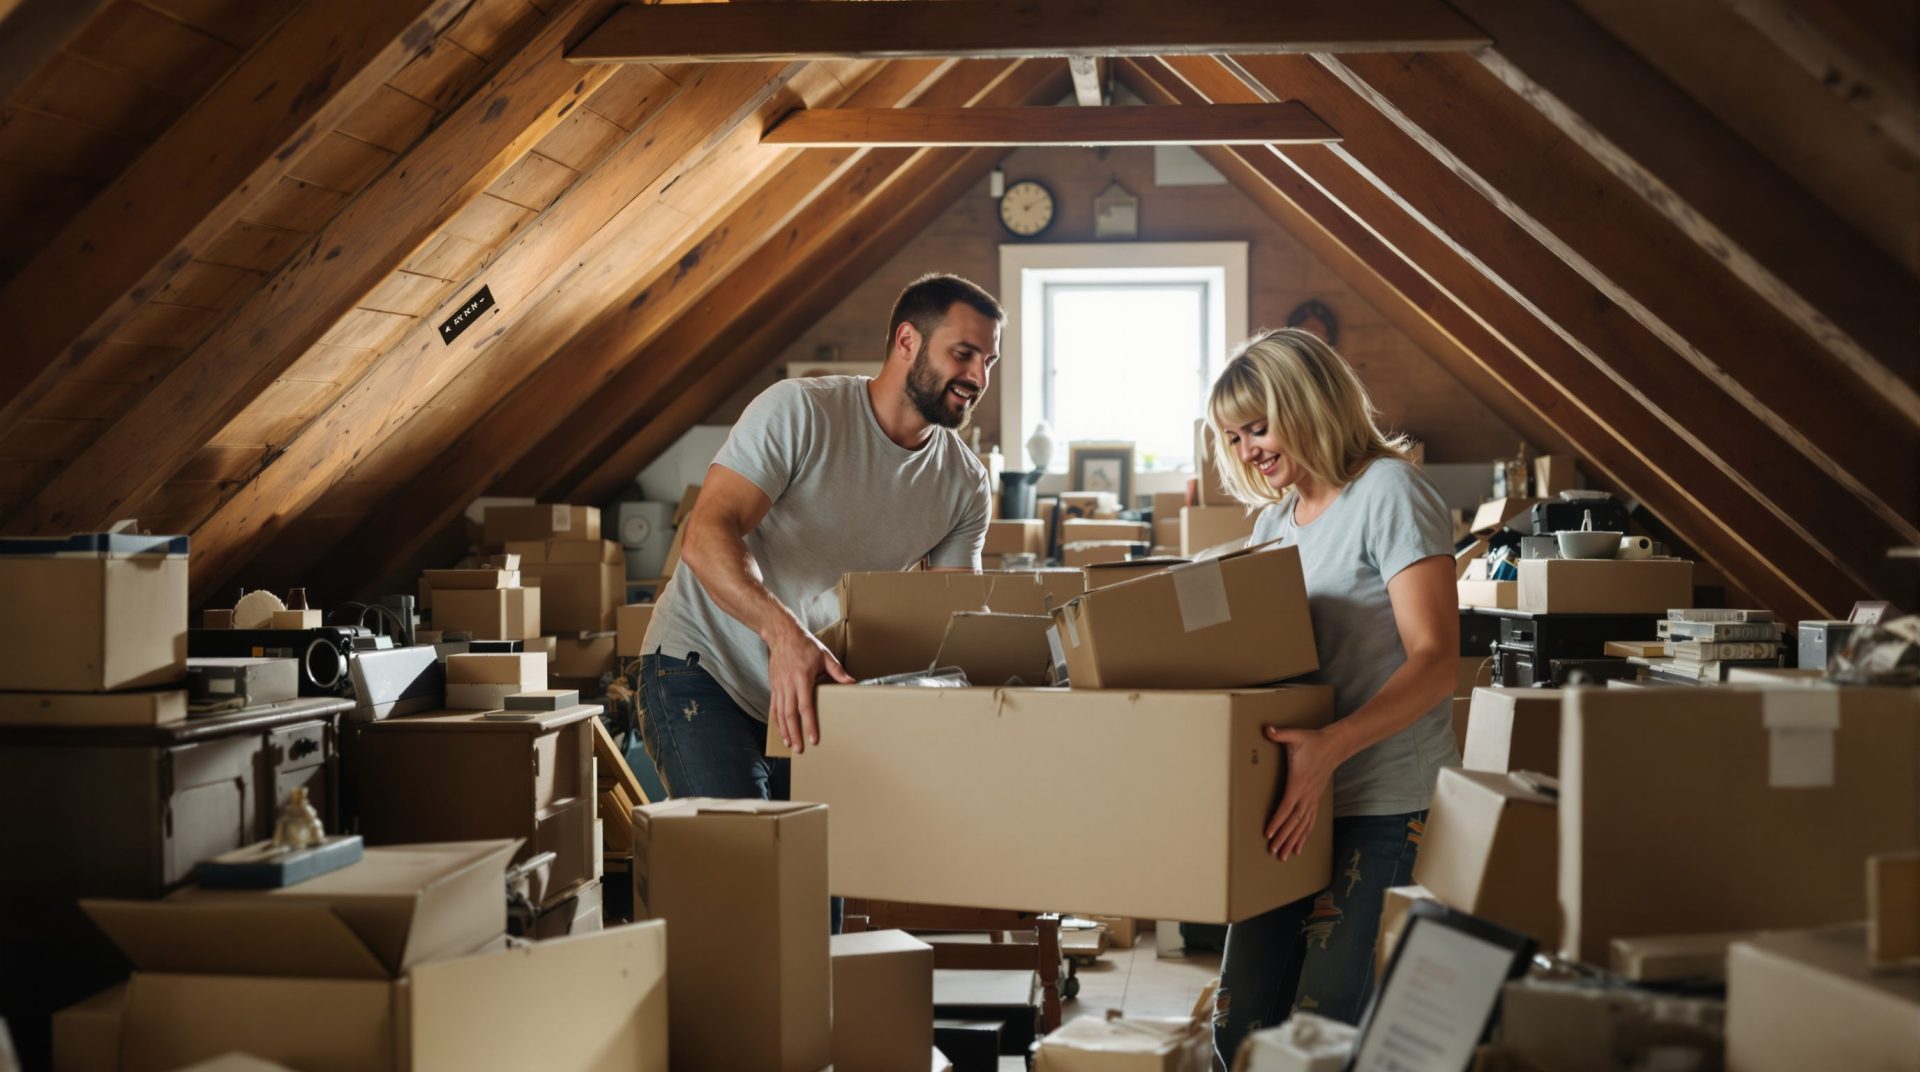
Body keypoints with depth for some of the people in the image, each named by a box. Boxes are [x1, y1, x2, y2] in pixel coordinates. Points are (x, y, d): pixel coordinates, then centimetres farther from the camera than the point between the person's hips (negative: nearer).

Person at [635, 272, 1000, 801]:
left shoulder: (965, 484, 2)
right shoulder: (799, 411, -16)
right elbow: (706, 536, -27)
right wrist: (783, 632, -44)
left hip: (811, 692, 6)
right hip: (701, 668, -6)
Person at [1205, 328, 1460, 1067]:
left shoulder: (1389, 493, -7)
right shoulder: (1275, 520, 17)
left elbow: (1434, 660, -16)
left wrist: (1331, 746, -30)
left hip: (1385, 808, -8)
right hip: (1294, 803, 8)